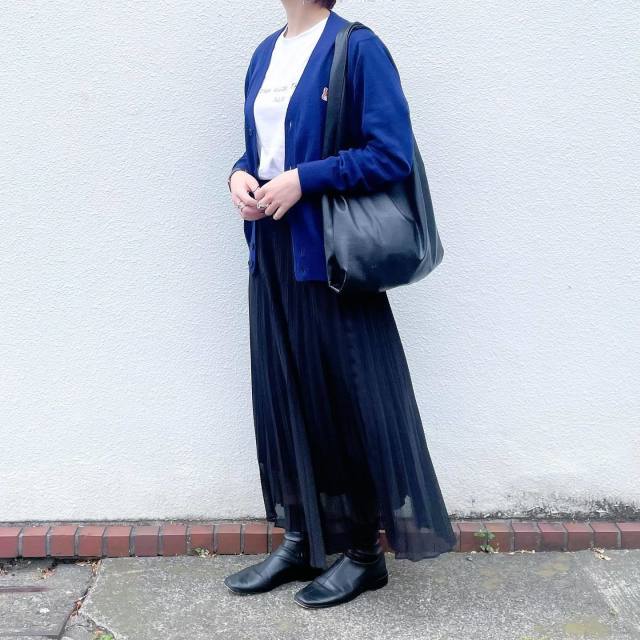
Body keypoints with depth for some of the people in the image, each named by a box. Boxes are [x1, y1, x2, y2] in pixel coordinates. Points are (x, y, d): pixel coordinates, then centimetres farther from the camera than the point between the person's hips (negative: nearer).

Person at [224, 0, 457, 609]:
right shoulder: (266, 53, 13)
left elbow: (392, 155, -14)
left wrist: (302, 180, -18)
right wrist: (240, 175, -1)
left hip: (331, 257, -7)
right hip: (271, 251, 7)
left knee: (344, 399, 2)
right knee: (281, 396, 11)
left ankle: (363, 551, 20)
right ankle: (299, 541, 27)